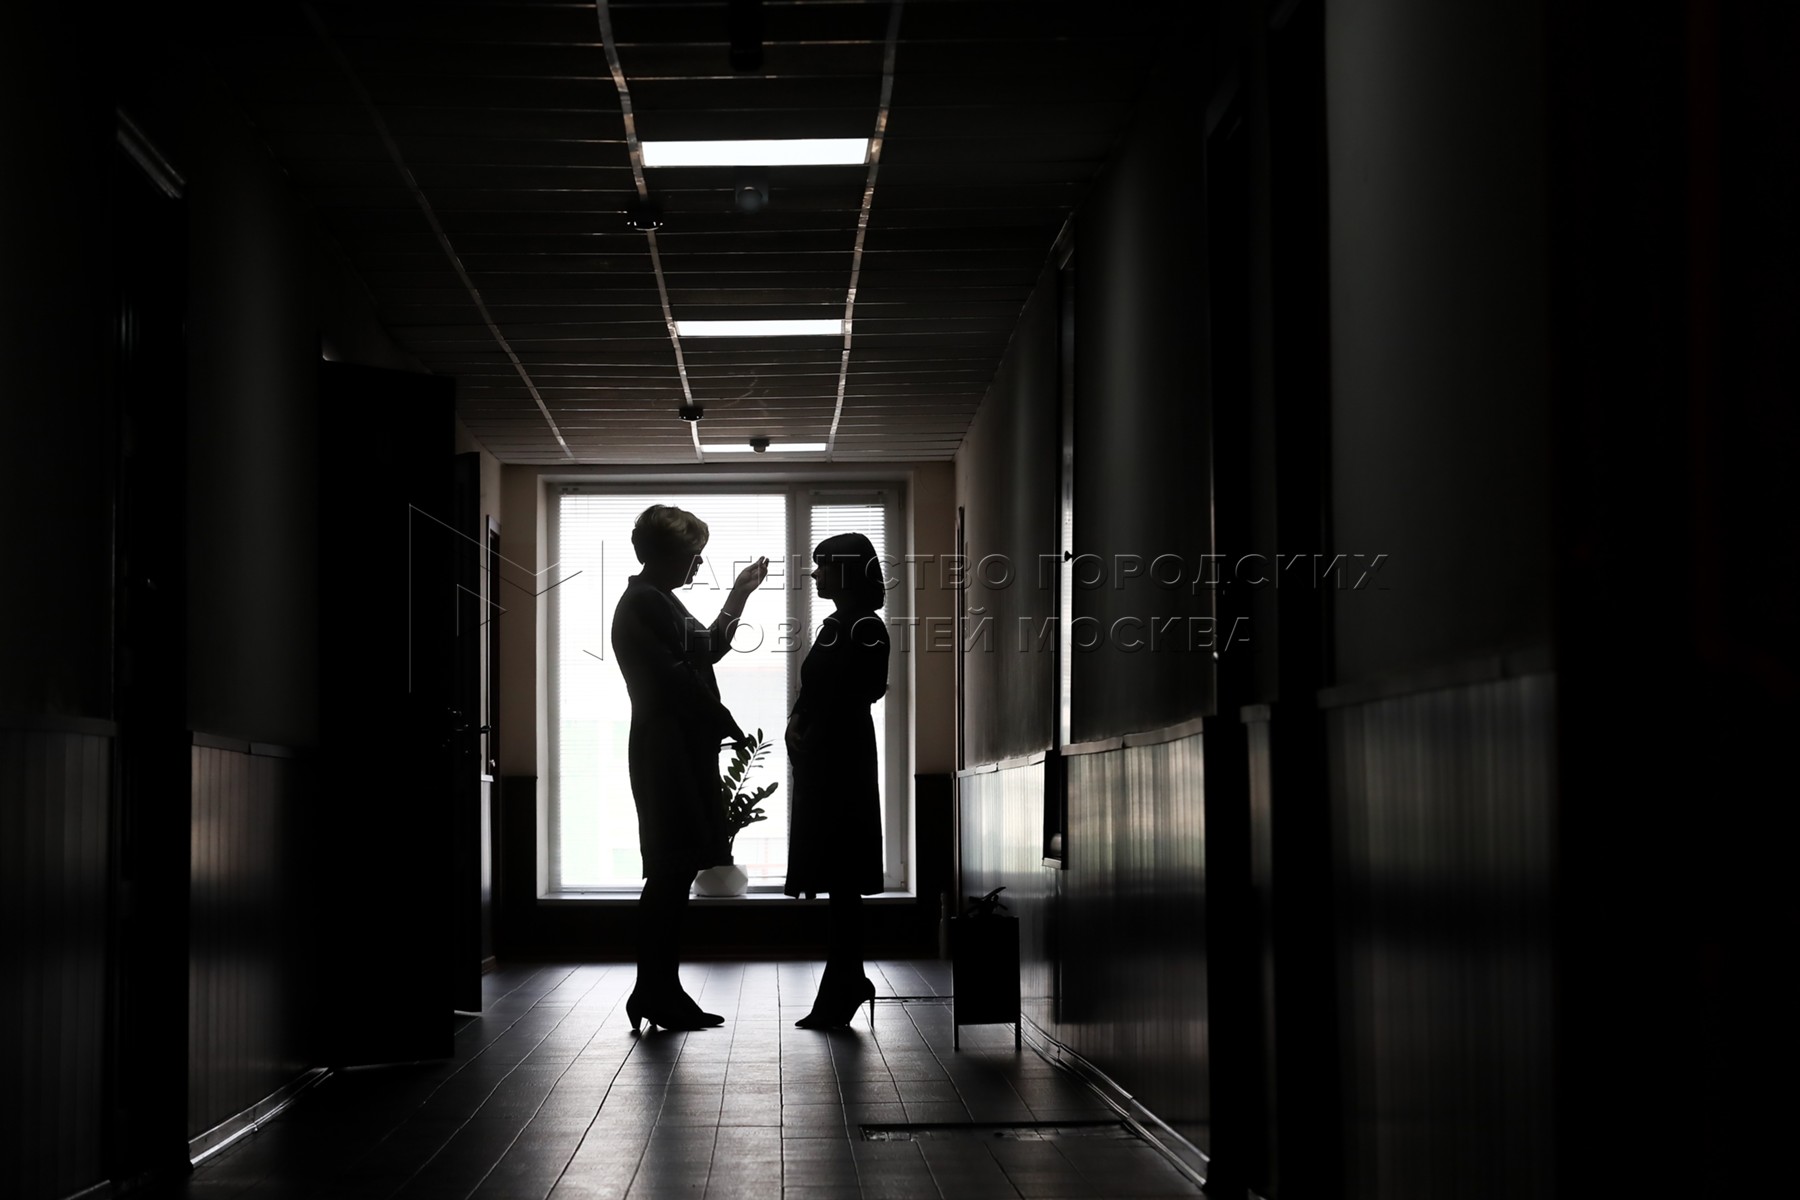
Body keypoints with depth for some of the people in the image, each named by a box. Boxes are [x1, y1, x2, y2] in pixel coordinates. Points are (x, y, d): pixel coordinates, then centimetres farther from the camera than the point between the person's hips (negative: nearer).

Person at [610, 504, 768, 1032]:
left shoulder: (658, 602, 20)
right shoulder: (643, 603, -13)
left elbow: (709, 650, 31)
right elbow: (677, 679, -19)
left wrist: (739, 595, 31)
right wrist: (729, 728, -13)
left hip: (681, 753, 10)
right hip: (667, 751, -10)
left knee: (673, 871, 10)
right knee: (671, 871, -8)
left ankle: (658, 994, 13)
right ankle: (657, 994, -4)